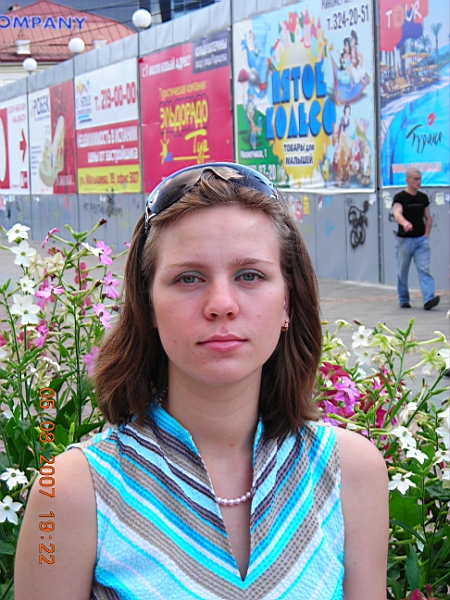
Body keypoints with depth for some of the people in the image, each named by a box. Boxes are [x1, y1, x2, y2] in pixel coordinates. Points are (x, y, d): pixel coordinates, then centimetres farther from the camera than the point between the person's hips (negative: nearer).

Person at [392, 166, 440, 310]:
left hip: (421, 239, 3)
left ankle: (428, 299, -19)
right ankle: (403, 300, 23)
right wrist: (405, 223, -46)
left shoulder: (423, 197, 8)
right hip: (404, 239, -3)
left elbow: (428, 218, 17)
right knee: (402, 272, 7)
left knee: (424, 269, -10)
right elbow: (397, 214, -25)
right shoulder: (400, 197, -7)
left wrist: (426, 235, 4)